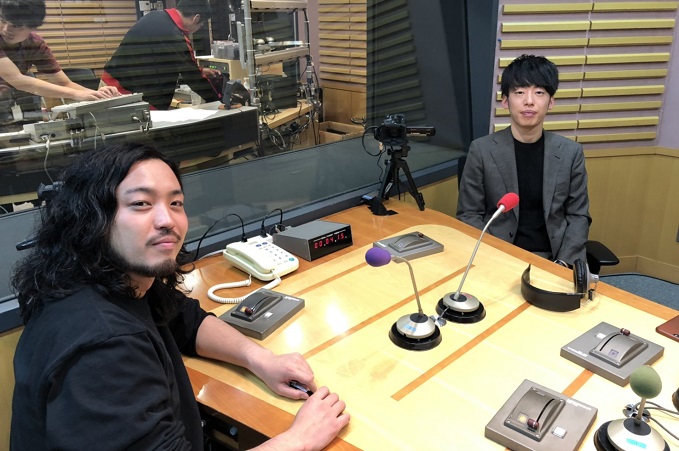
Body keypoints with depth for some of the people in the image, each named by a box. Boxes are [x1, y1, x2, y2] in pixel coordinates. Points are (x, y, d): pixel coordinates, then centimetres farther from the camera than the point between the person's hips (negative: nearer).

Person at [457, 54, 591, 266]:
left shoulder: (571, 152, 3)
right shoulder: (482, 150, -4)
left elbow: (578, 215, 6)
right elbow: (469, 215, -1)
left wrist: (563, 263, -8)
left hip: (554, 258, 2)